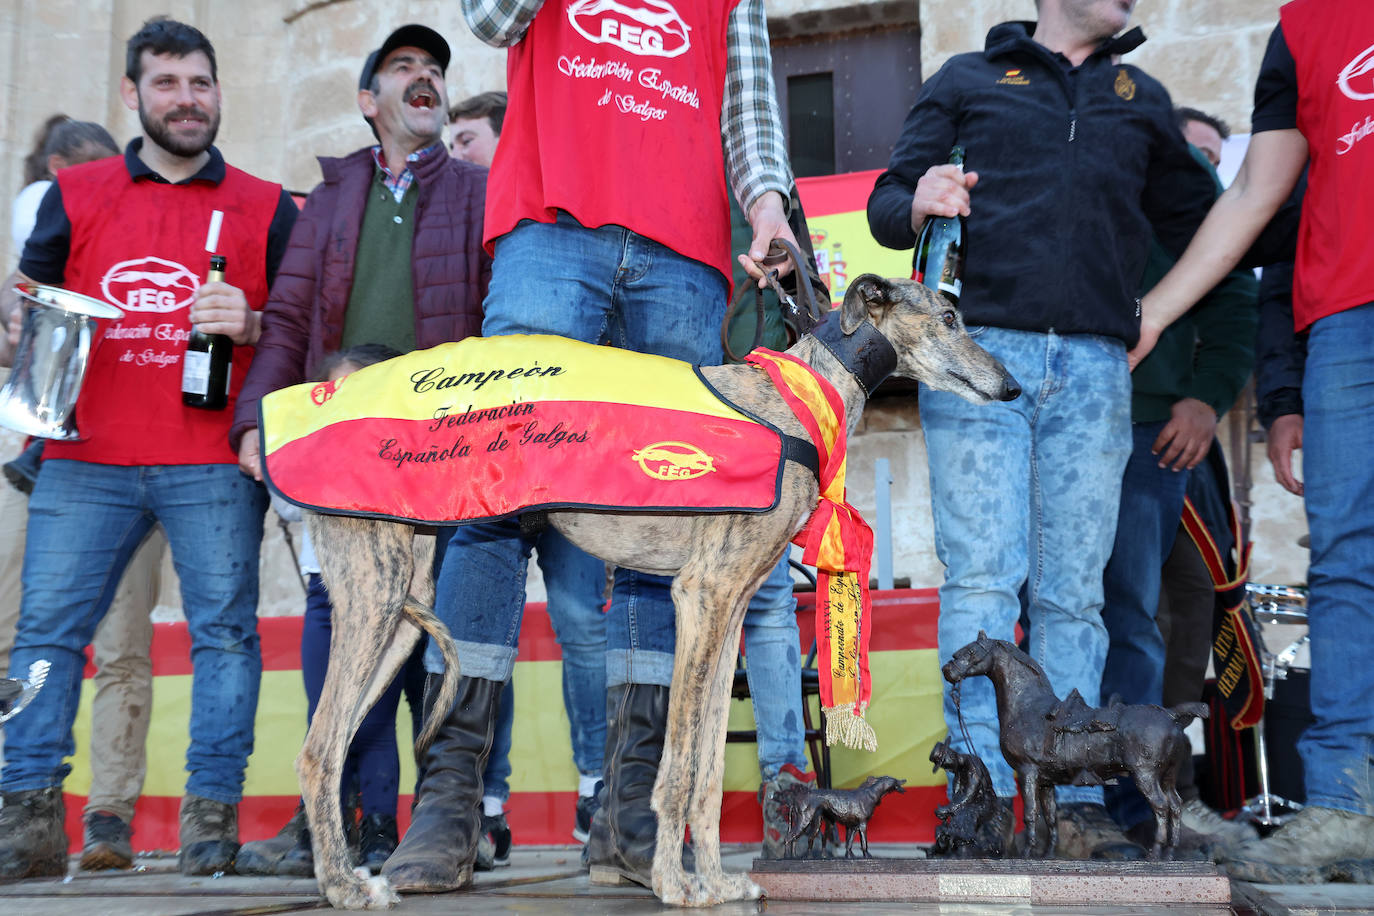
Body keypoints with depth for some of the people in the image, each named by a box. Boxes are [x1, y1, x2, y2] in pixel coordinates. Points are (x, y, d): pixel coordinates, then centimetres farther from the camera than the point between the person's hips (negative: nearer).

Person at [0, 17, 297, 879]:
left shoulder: (266, 207, 10)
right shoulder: (75, 194, 14)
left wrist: (249, 324, -12)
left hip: (213, 461, -1)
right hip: (87, 458, 2)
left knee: (225, 629, -4)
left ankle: (213, 815, 3)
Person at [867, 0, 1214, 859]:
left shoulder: (1143, 97, 24)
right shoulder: (966, 80, 17)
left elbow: (1202, 229, 27)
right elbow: (886, 204, 12)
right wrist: (918, 205, -10)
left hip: (1095, 368, 3)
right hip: (979, 349, -2)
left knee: (1074, 593, 0)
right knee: (984, 578, -8)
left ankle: (1077, 803, 2)